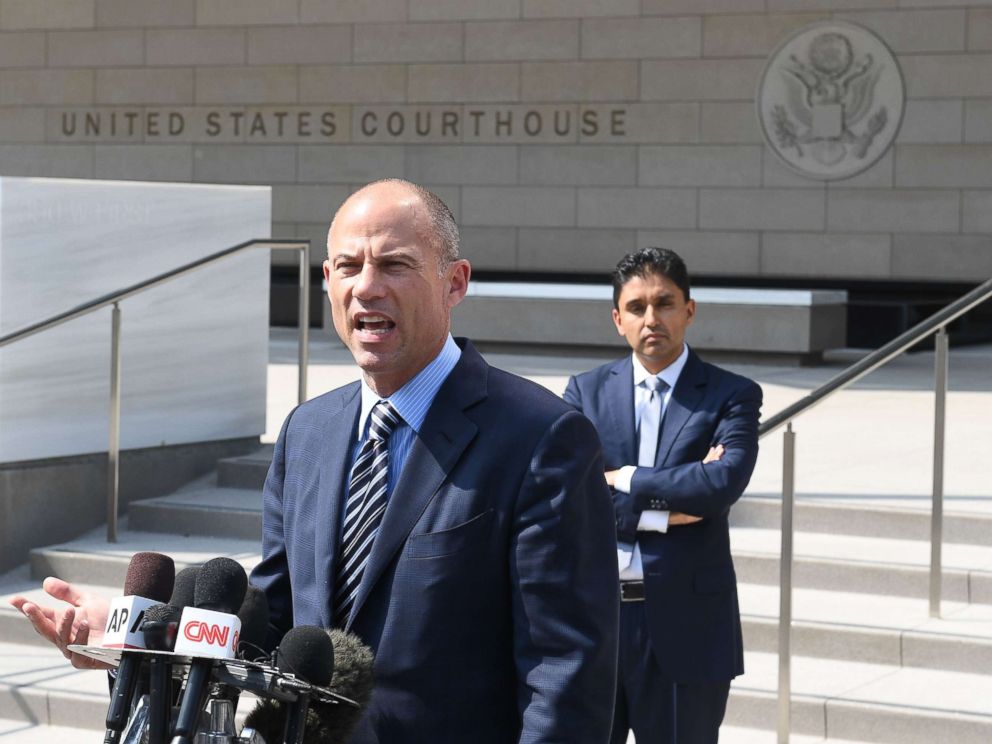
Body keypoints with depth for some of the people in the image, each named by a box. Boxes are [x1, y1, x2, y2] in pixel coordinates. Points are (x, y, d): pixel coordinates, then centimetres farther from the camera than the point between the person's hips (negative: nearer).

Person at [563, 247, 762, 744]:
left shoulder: (731, 396, 0)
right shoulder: (586, 391, 7)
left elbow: (725, 483, -17)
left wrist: (624, 479, -11)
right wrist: (663, 510, -14)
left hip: (686, 625, -2)